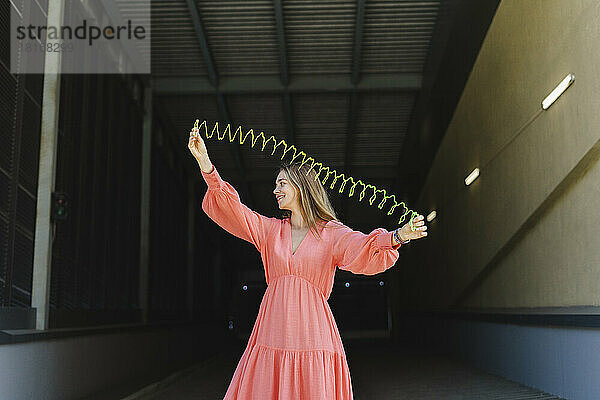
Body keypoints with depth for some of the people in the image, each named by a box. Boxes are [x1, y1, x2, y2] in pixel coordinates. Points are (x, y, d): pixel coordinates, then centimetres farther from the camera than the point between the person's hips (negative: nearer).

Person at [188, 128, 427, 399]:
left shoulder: (331, 234, 3)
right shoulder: (270, 229, 13)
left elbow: (363, 252, -14)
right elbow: (230, 210, 5)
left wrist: (398, 237, -34)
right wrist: (205, 164, -5)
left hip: (312, 335, -3)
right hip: (272, 334, 3)